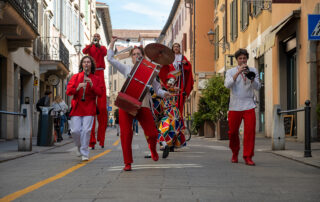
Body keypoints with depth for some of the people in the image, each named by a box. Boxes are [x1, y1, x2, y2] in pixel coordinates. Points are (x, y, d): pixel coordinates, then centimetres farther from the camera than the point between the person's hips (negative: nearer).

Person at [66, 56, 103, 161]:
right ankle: (80, 148, 21)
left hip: (89, 108, -1)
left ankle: (84, 154, -3)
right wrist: (77, 88, -15)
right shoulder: (75, 77, 11)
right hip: (77, 108, 1)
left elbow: (100, 93, 0)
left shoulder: (95, 79, 10)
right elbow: (68, 91, 3)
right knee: (75, 131, -6)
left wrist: (92, 85, -14)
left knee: (86, 130, -11)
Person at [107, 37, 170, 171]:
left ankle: (153, 149, 28)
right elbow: (110, 59, 17)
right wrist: (112, 43, 17)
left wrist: (164, 93, -10)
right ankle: (127, 163, 6)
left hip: (142, 105, -1)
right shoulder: (127, 69, 15)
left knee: (152, 133, -8)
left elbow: (157, 88, 10)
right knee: (126, 134, -7)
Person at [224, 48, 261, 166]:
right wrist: (238, 72, -19)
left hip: (248, 106, 0)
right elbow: (227, 85, -12)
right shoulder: (231, 72, 6)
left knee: (250, 131, -10)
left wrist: (251, 78, -20)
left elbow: (257, 87, -1)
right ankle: (235, 154, 27)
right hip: (234, 106, 0)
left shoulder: (253, 71, 9)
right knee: (233, 131, 6)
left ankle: (248, 157, -5)